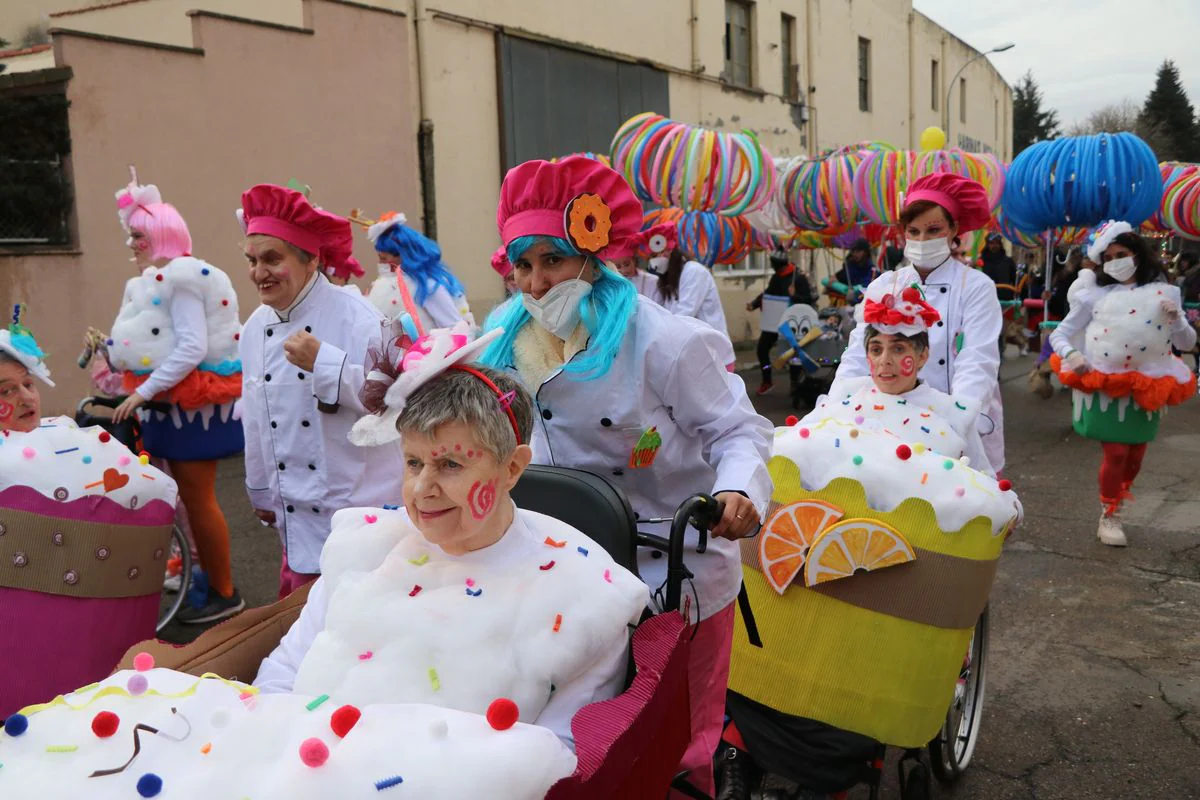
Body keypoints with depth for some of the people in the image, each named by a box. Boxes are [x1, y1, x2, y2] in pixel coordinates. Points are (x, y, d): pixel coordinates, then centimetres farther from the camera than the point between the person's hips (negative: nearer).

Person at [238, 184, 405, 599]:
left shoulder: (354, 315, -14)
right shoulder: (256, 327, 7)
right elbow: (256, 419, 17)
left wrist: (324, 363, -28)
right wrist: (262, 492, 24)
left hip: (359, 514, -6)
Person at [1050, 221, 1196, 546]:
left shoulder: (1164, 292, 3)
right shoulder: (1095, 296, -2)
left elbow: (1188, 343, 6)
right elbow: (1058, 334, 2)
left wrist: (1176, 319, -13)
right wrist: (1072, 355, -17)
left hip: (1147, 387, 3)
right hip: (1106, 384, -3)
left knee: (1135, 455, 12)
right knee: (1116, 453, -6)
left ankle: (1113, 510, 33)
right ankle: (1109, 517, 13)